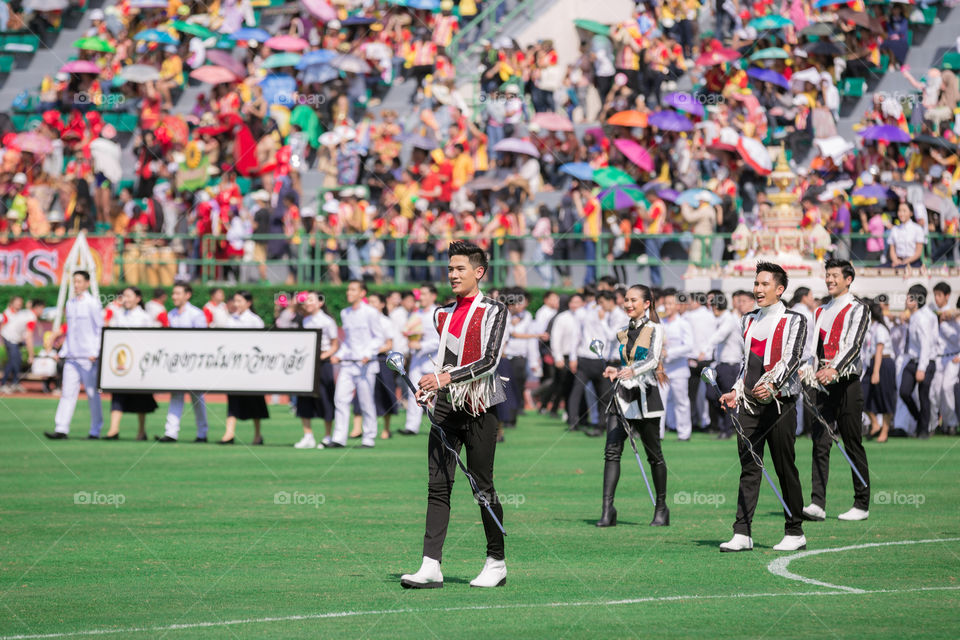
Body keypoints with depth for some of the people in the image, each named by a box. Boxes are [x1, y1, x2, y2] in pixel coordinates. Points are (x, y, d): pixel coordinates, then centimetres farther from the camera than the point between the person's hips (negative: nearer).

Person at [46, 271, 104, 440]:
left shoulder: (93, 304, -3)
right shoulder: (70, 304, 14)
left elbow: (101, 329, -5)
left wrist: (95, 352, -13)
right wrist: (63, 351, 16)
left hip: (88, 356, -5)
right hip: (71, 356, 5)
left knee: (93, 394, 0)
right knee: (67, 393, -1)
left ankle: (95, 431, 7)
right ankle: (61, 429, -5)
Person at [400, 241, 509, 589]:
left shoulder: (493, 310, -4)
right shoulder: (443, 314, 16)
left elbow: (489, 361, -15)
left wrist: (448, 377, -24)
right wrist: (429, 386, 9)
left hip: (478, 407, -6)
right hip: (446, 407, 6)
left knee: (483, 486, 0)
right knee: (437, 485, -3)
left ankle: (496, 563, 12)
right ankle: (431, 566, -8)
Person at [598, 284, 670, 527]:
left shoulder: (654, 329, -3)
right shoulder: (622, 333, 15)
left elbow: (653, 359, -19)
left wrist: (633, 371, -36)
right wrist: (615, 372, 4)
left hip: (645, 395, -5)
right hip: (621, 394, 5)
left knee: (653, 454, 5)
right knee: (612, 450, -9)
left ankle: (661, 508, 18)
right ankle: (607, 509, -14)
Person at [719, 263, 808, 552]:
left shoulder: (794, 321, -1)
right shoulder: (748, 320, 18)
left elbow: (792, 359, -14)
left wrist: (772, 386, -29)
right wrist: (736, 392, 12)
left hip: (780, 404, -5)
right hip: (749, 404, 5)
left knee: (786, 470, 0)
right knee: (749, 468, -1)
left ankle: (795, 533, 9)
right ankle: (742, 534, -6)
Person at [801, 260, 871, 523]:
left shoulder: (857, 309, -2)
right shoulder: (820, 312, 20)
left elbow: (854, 345, -15)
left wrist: (835, 370, -29)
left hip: (846, 383, -6)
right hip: (823, 384, 6)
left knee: (853, 445, -1)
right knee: (820, 442, -5)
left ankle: (862, 505, 7)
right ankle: (817, 504, -12)